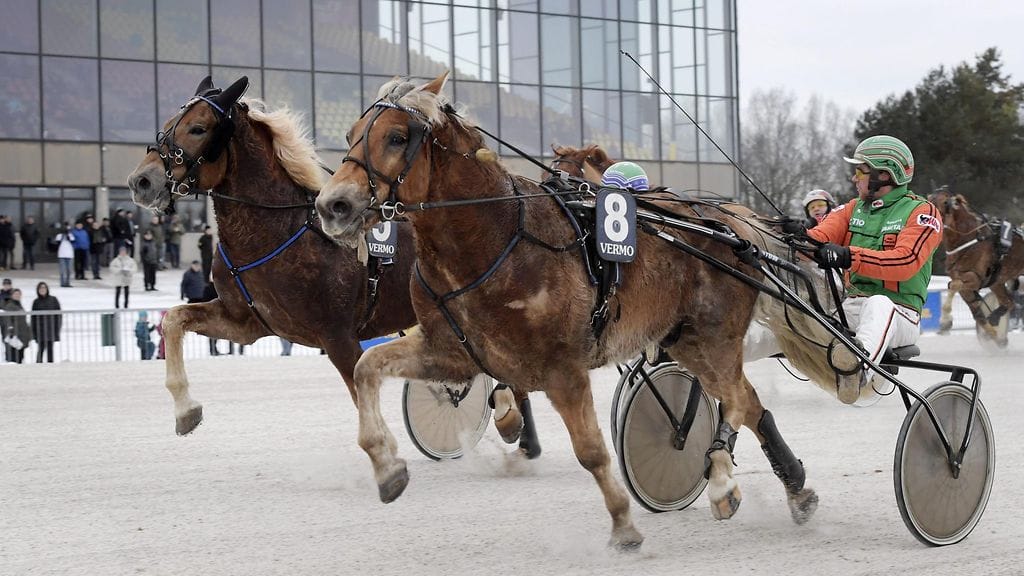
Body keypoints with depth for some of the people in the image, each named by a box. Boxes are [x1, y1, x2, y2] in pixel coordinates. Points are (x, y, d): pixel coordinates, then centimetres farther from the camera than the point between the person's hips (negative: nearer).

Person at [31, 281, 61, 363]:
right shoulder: (36, 302, 4)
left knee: (50, 348, 4)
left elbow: (58, 314, 4)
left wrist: (57, 327, -3)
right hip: (40, 329, -1)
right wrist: (34, 331, 0)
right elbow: (33, 317, 6)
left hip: (51, 328, 1)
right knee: (41, 348, -8)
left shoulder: (53, 300, 4)